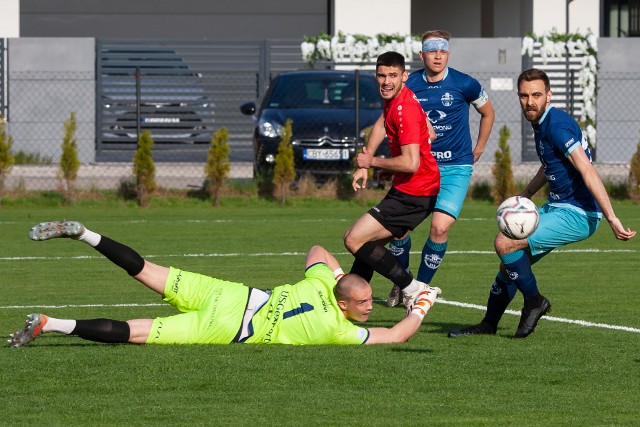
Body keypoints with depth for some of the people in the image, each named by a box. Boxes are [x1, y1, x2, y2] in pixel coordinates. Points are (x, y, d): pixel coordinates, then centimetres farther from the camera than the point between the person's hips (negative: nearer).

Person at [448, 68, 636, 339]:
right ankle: (489, 324, 28)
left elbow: (588, 173, -27)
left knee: (505, 244, -18)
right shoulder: (540, 123, 9)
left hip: (576, 214, -10)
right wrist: (523, 198, 31)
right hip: (556, 206, 10)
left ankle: (534, 301, 0)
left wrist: (612, 219, -33)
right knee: (511, 258, 14)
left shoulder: (557, 126, -21)